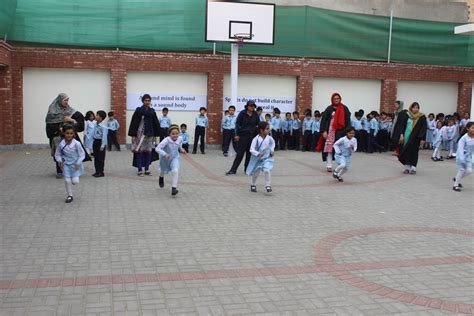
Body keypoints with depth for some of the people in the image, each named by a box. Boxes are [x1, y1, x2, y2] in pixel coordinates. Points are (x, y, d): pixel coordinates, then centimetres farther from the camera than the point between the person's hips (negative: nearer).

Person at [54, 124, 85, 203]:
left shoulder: (76, 143, -18)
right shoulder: (61, 144, -10)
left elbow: (82, 154, -10)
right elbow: (57, 154, 3)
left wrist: (78, 163, -18)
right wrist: (60, 161, -12)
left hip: (75, 165, -2)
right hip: (66, 165, 2)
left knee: (75, 181, -8)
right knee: (67, 180, -1)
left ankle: (74, 178, 30)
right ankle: (70, 195, 16)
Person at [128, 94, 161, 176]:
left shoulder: (152, 111, 7)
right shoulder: (138, 110, -4)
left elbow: (155, 123, 11)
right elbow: (134, 123, -6)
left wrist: (156, 135, 9)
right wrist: (133, 135, -10)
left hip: (149, 134, 4)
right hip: (140, 133, -4)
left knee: (148, 151, 6)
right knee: (139, 151, -2)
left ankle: (147, 169, 15)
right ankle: (139, 170, 5)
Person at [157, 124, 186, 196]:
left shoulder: (180, 139, -21)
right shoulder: (166, 140, -35)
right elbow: (157, 148, -39)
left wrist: (181, 150, -12)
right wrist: (165, 154, -51)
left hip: (175, 158, 1)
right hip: (165, 159, -1)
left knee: (175, 171, -24)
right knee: (163, 171, 24)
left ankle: (174, 188, -18)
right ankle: (161, 178, 62)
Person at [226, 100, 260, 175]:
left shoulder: (255, 115, 5)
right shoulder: (242, 113, -4)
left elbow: (258, 124, 17)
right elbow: (237, 123, -4)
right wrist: (237, 134, -9)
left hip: (252, 136, 3)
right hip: (243, 136, -3)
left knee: (249, 153, 6)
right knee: (240, 153, -4)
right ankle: (233, 170, 0)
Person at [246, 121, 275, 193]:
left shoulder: (269, 138, -9)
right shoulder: (256, 139, -20)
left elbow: (273, 143, 15)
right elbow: (251, 149, -24)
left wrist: (272, 150, 3)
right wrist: (258, 153, -39)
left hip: (267, 158, 1)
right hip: (257, 158, -1)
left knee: (267, 170, -21)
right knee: (256, 172, 11)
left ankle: (268, 185, -6)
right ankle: (253, 185, 37)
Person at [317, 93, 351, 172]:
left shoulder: (344, 109, 5)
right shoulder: (329, 109, 3)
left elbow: (348, 121, 5)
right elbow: (324, 120, 1)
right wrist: (324, 131, -9)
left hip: (340, 131, 1)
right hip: (330, 131, -1)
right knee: (329, 148, -4)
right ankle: (329, 166, -1)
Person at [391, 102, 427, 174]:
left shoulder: (422, 117, -1)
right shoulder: (406, 115, 4)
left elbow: (423, 128, -2)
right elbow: (402, 125, 3)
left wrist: (422, 139, -8)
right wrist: (401, 134, -8)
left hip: (415, 138, -2)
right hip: (406, 136, 2)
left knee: (413, 152, -3)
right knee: (406, 151, 3)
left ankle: (413, 168, 1)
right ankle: (407, 167, 10)